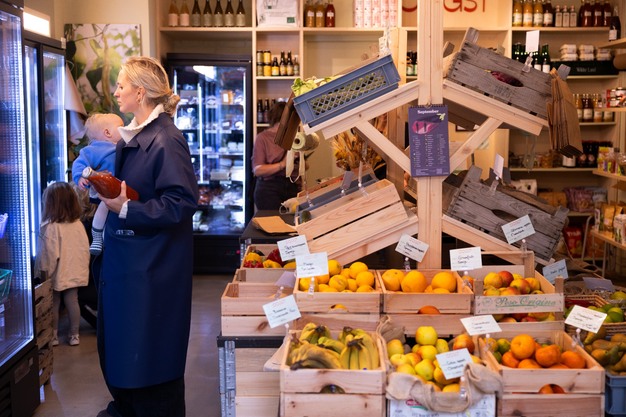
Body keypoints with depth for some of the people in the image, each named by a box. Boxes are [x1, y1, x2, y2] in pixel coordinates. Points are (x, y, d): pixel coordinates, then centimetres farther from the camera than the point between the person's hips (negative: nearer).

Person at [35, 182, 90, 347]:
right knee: (72, 301, 13)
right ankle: (74, 335, 18)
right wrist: (83, 268, 13)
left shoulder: (50, 226, -21)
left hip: (57, 273, -4)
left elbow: (49, 254, -19)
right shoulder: (78, 223, -3)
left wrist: (44, 271, -7)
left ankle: (53, 336, 21)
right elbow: (85, 249, 3)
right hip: (74, 272, 5)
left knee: (53, 305, 10)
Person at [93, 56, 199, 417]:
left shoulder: (167, 140, -20)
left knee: (149, 348, 3)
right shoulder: (132, 136, 9)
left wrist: (126, 209, -26)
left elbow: (183, 202, -26)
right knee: (119, 337, 21)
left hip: (152, 264, -10)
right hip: (125, 256, 10)